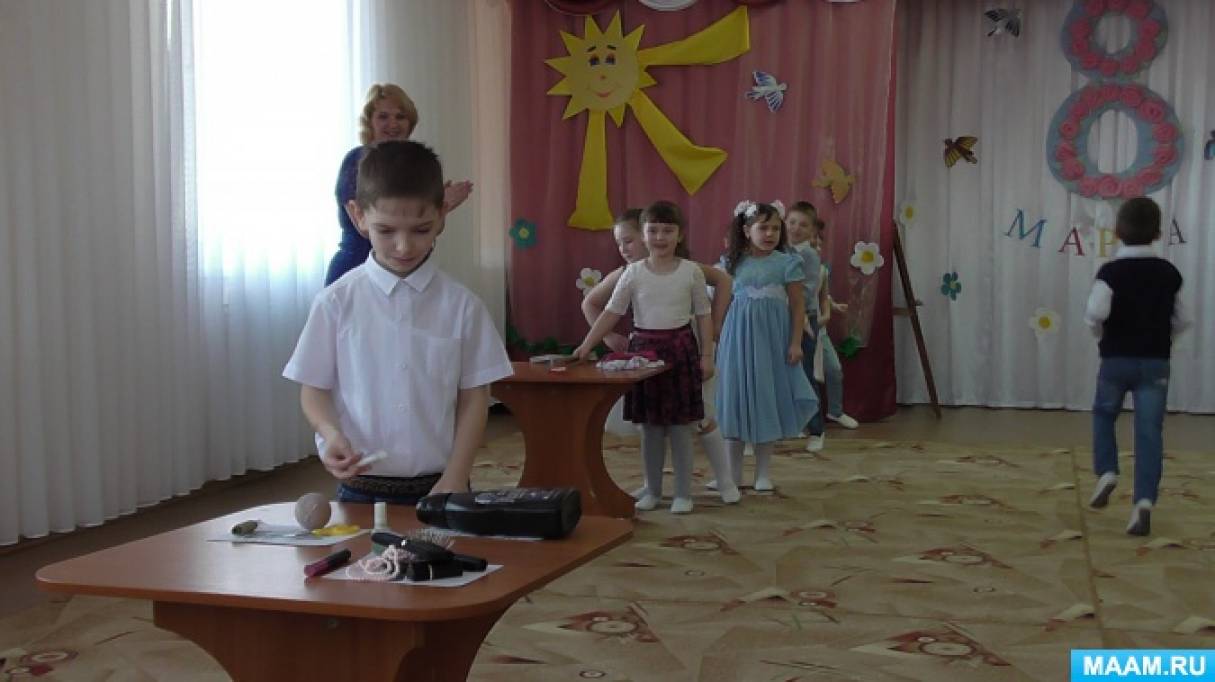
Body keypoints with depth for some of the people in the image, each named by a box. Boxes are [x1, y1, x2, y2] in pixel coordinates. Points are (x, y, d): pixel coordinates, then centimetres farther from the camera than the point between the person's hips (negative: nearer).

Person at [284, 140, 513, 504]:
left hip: (438, 487, 0)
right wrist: (332, 433, -17)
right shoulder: (336, 302, -1)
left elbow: (473, 398, 2)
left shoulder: (462, 306, -1)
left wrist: (455, 478, -7)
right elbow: (314, 389, 4)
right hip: (360, 489, 0)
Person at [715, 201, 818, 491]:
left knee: (767, 399, 4)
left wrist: (796, 342, -7)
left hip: (771, 338, -2)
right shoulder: (734, 262, 4)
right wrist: (717, 338, 5)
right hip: (738, 336, 2)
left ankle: (763, 471, 15)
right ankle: (733, 470, 15)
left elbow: (798, 306, -2)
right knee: (735, 397, 4)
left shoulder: (787, 263, -3)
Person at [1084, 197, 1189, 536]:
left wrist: (1102, 335, -1)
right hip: (1156, 362, 2)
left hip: (1116, 359, -2)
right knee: (1150, 431, 0)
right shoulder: (1169, 273, 2)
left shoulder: (1110, 271, -10)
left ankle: (1106, 472, 10)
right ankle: (1144, 501, -8)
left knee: (1104, 415, 24)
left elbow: (1095, 313, -22)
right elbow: (1181, 322, 7)